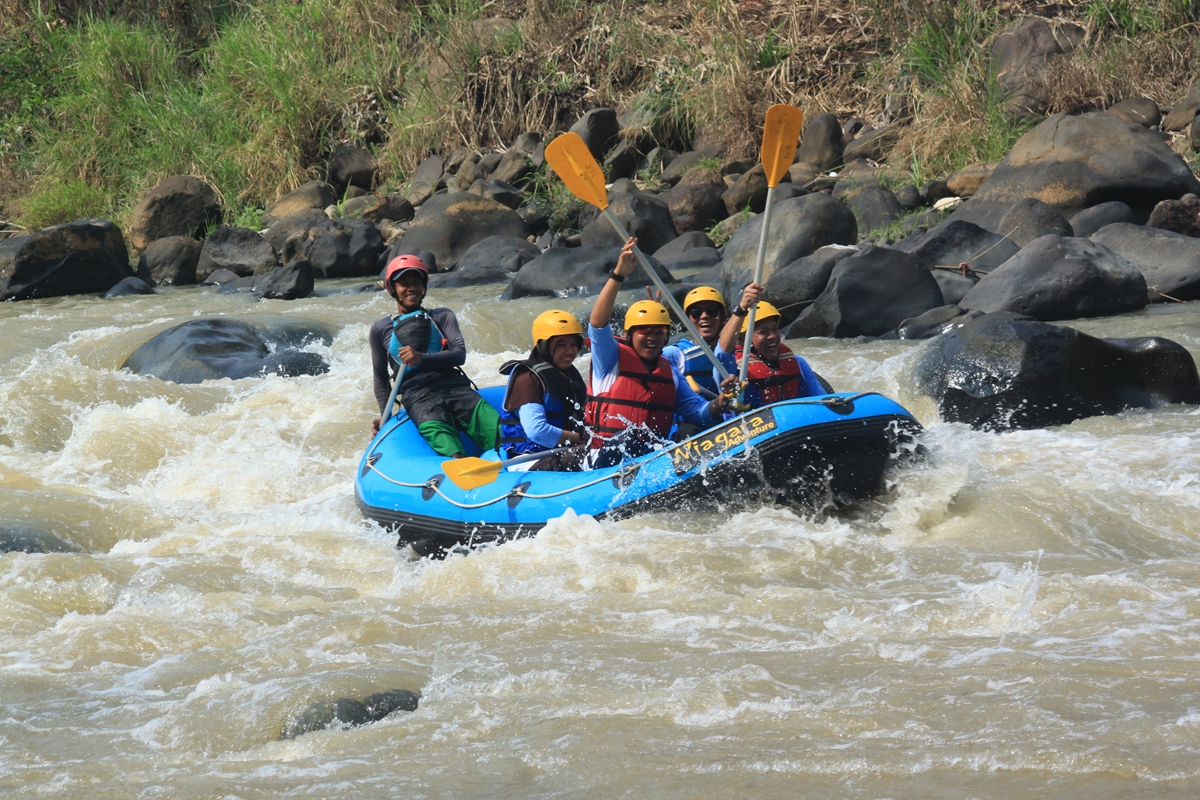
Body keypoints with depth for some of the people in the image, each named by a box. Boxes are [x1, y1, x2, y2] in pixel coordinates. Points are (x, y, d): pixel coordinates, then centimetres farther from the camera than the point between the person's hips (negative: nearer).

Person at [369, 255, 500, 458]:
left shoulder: (442, 317, 20)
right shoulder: (381, 329, 21)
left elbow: (459, 355, 4)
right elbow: (380, 375, 26)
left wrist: (422, 359, -13)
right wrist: (385, 415, 12)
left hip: (456, 388, 3)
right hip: (418, 397, -3)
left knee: (497, 429, -28)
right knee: (438, 433, -38)